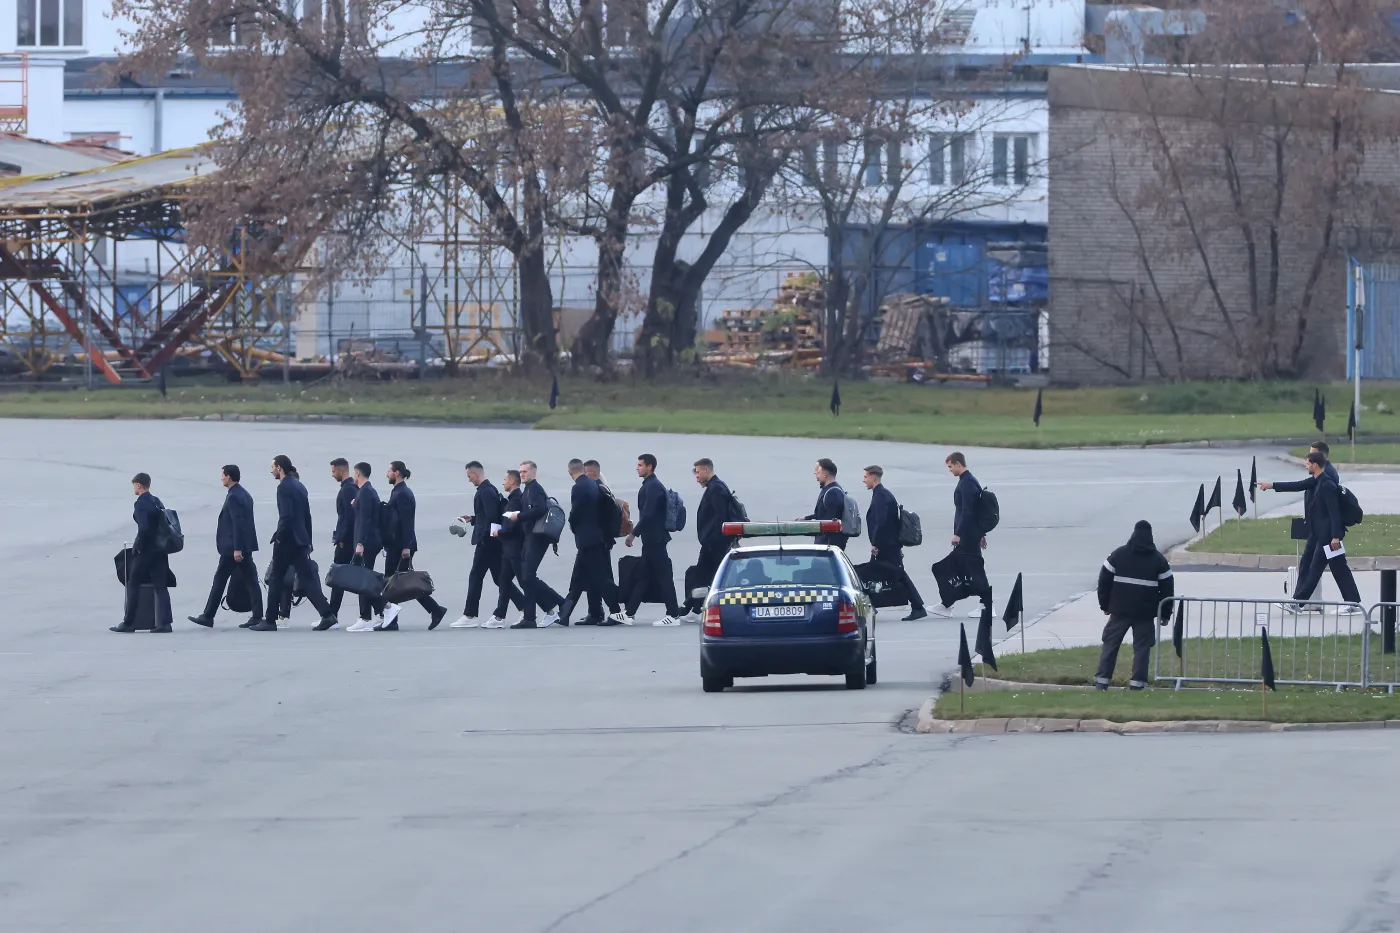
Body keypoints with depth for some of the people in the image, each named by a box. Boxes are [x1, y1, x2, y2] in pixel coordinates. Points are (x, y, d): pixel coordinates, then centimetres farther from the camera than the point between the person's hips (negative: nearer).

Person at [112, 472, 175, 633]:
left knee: (133, 584, 3)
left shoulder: (141, 504, -13)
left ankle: (128, 623, 6)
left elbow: (143, 527, -23)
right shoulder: (158, 503, 11)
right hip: (160, 549, 7)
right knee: (160, 586, 5)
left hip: (145, 550, -7)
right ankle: (164, 623, -1)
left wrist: (137, 546, -14)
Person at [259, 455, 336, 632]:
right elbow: (307, 515, 17)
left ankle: (270, 621, 9)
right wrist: (308, 540, 19)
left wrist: (278, 536, -12)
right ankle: (327, 615, -9)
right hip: (300, 539, 8)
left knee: (276, 579, 3)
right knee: (307, 578, 3)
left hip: (286, 539, -8)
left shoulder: (284, 487, -13)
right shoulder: (299, 486, 14)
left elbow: (286, 516, -23)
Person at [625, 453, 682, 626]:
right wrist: (637, 532, 18)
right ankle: (628, 613, 15)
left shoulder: (653, 487, -15)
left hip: (654, 538, -10)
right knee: (643, 576, 11)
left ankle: (673, 615, -5)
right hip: (651, 538, 10)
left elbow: (648, 514, -22)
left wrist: (634, 533, -17)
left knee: (663, 576, -7)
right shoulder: (650, 485, 15)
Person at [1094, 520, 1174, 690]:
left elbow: (1104, 581, 2)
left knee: (1110, 644, 7)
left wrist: (1105, 605, 12)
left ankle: (1101, 681, 4)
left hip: (1120, 610, 0)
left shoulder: (1118, 555, 1)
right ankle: (1137, 683, -2)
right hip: (1145, 612, 0)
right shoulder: (1159, 560, 2)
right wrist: (1165, 614, 10)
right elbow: (1167, 588, 4)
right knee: (1142, 647, 4)